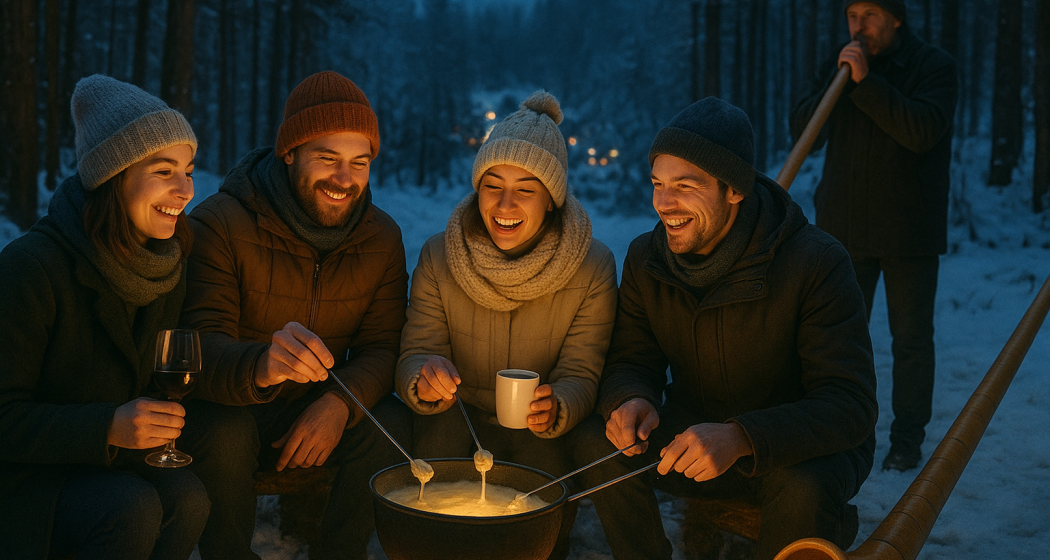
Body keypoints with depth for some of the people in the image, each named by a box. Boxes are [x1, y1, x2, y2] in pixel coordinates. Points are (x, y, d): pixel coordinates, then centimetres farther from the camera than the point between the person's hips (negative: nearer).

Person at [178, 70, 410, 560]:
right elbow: (200, 346, -26)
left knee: (392, 425, -23)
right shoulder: (220, 223, -18)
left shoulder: (382, 238, -4)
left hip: (321, 408, 3)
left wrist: (340, 402, -29)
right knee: (222, 434, -34)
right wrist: (261, 365, -50)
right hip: (229, 405, -3)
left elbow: (382, 347, -6)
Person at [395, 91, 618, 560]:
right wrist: (424, 379, -34)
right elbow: (415, 351, -8)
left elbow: (581, 375, -12)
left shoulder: (593, 268, -12)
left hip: (542, 433, -1)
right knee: (435, 430, -30)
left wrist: (556, 408, -35)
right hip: (461, 417, 1)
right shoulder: (438, 257, -9)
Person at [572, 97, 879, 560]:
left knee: (804, 490, -36)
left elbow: (850, 405, -28)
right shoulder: (645, 258, -7)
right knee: (598, 441, -19)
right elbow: (631, 360, 1)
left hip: (799, 448, -3)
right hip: (694, 431, 4)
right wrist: (631, 399, -27)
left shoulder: (815, 262, -23)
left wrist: (741, 437, -45)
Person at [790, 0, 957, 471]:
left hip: (908, 229, -3)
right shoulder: (839, 69, 9)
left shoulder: (933, 65, -4)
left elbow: (923, 131, -20)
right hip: (845, 228, 4)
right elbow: (802, 129, 1)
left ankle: (907, 440, 14)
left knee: (911, 339, 3)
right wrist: (837, 80, -13)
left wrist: (867, 82, -22)